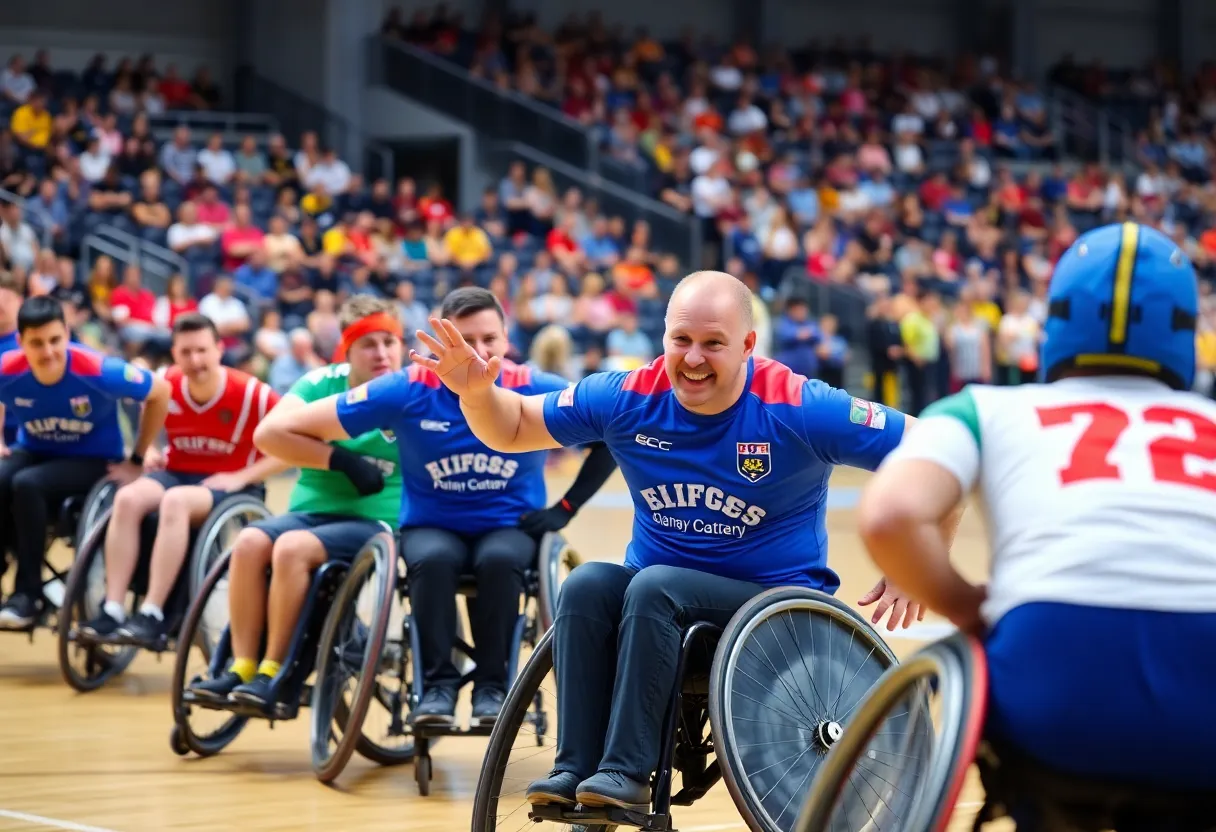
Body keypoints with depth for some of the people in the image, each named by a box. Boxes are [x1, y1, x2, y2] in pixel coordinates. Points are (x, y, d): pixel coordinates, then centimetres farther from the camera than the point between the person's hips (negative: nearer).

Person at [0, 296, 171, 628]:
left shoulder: (97, 371, -26)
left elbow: (160, 393, -11)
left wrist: (137, 460, -6)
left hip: (92, 460, -3)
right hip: (34, 452, 3)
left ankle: (28, 594, -21)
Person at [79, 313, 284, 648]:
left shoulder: (250, 393, -17)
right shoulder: (164, 385, -4)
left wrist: (242, 477, -19)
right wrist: (147, 453, 1)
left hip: (231, 486, -4)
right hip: (177, 473, 5)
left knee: (175, 501, -36)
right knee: (128, 498, -27)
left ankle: (152, 617, -37)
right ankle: (112, 612, -29)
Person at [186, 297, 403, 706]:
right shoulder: (323, 383, 3)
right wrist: (339, 459, -21)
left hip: (374, 521, -4)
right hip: (311, 510, 4)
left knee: (291, 548, -30)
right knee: (249, 542, -25)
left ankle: (273, 672, -22)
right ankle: (242, 667, -19)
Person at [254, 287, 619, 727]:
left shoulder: (533, 390, -13)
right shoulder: (411, 391, -14)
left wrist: (567, 507, -6)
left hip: (510, 528, 0)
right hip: (431, 527, 0)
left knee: (500, 559, -34)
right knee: (434, 559, -34)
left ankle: (492, 684, -17)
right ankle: (437, 684, -19)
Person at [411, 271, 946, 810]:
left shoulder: (799, 409, -16)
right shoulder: (629, 399, -5)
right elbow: (514, 430, 6)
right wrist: (478, 392, -16)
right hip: (660, 597, 4)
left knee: (653, 586, -30)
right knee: (587, 586, -25)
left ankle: (627, 771, -29)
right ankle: (576, 768, -23)